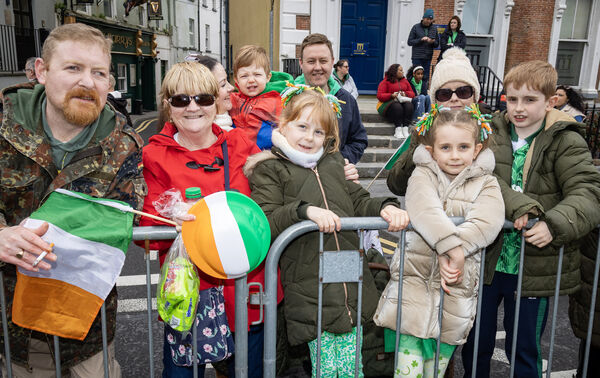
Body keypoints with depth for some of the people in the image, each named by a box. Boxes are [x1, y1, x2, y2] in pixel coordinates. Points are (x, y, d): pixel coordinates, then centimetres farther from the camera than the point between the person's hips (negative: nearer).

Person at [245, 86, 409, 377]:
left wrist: (385, 207, -2)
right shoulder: (268, 170, 0)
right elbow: (264, 223, -13)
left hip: (351, 290, 5)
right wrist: (305, 210, -27)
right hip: (310, 296, -5)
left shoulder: (334, 164, 17)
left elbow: (359, 203, 18)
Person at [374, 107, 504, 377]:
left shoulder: (486, 183, 5)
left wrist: (455, 253, -26)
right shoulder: (422, 175, 2)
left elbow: (488, 221, -14)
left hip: (457, 287, 2)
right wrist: (452, 246, -30)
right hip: (415, 278, -1)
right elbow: (425, 211, -19)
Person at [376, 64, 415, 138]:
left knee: (409, 105, -31)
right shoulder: (385, 82, 5)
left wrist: (405, 93, -6)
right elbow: (379, 96, -5)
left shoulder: (405, 81, 21)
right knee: (397, 106, -38)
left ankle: (405, 129, -39)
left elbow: (412, 93, 18)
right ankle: (398, 130, -41)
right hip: (388, 103, -4)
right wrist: (392, 95, -20)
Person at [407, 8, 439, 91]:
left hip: (428, 58, 3)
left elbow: (437, 44, 15)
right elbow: (409, 42, 0)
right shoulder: (416, 27, 2)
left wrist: (432, 42, -8)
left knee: (425, 78, 2)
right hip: (417, 57, -3)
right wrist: (421, 39, -13)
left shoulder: (434, 28, 11)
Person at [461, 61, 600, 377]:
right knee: (476, 344, 18)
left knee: (524, 351, 15)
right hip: (486, 260, 2)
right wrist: (518, 205, -28)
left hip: (534, 266, -2)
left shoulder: (567, 143, -5)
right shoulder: (492, 135, 1)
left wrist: (554, 225, -30)